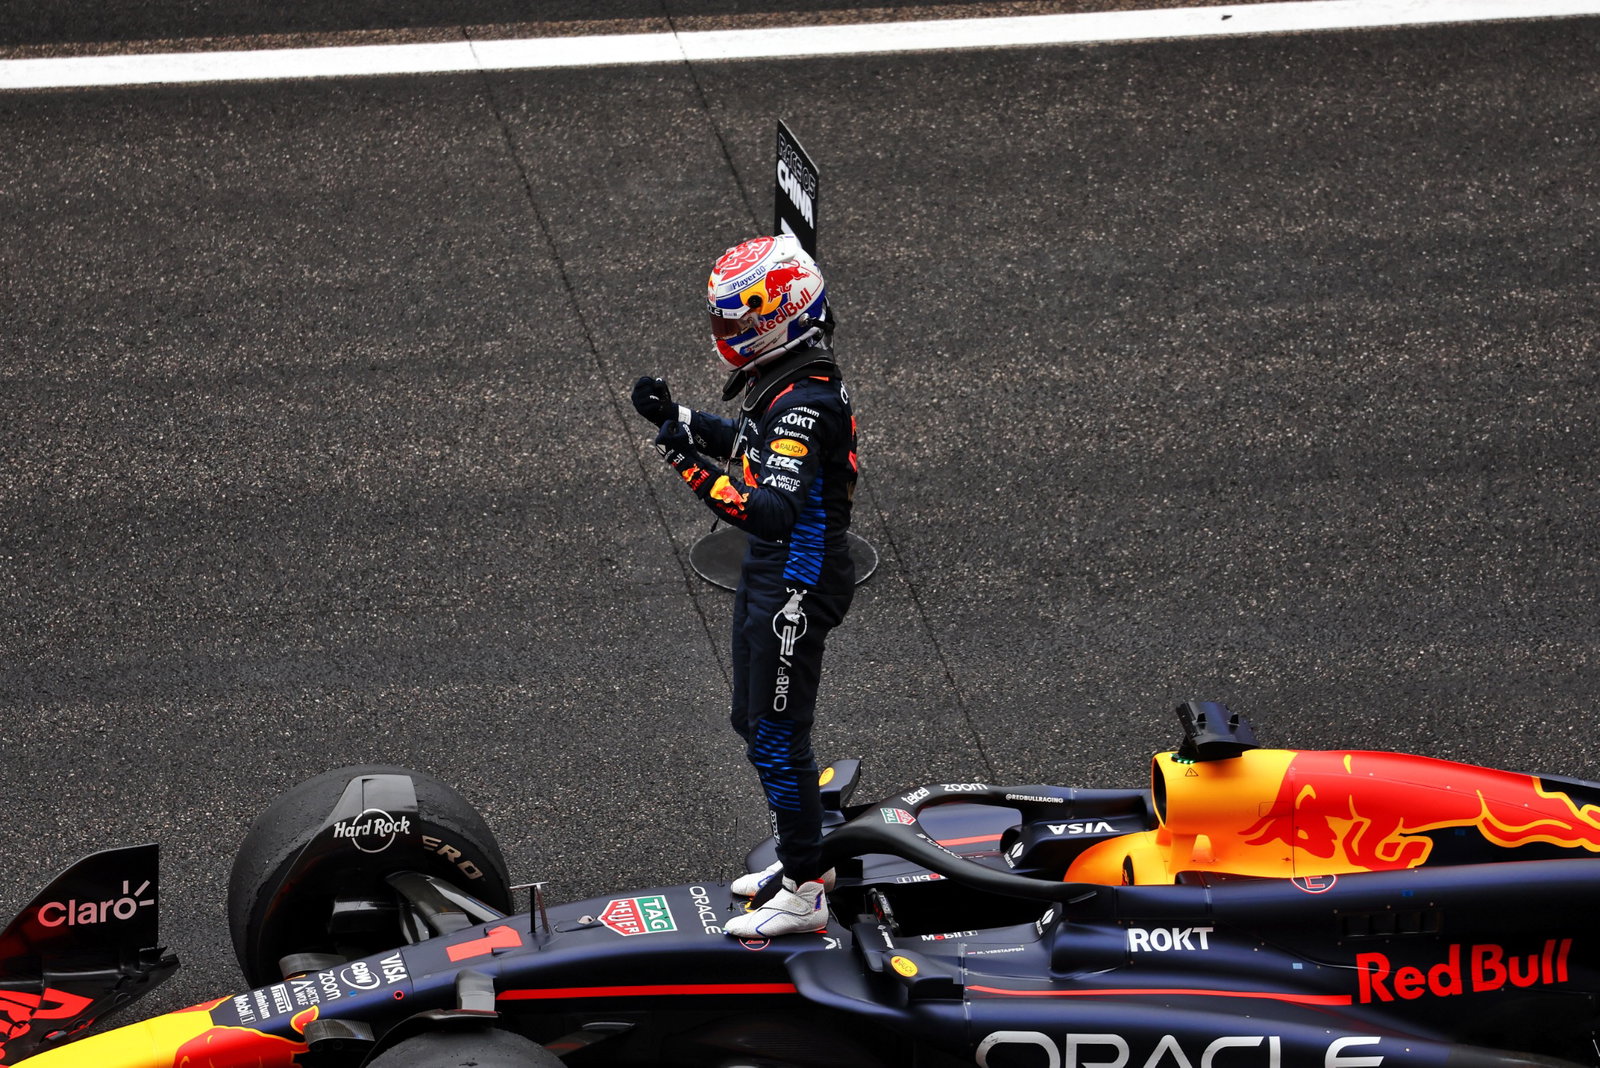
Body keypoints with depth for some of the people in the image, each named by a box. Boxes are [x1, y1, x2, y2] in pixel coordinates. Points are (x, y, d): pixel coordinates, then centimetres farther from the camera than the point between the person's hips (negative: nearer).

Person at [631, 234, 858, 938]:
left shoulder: (807, 401, -25)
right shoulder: (782, 384, 6)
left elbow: (774, 510, -34)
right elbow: (752, 442, 28)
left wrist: (695, 470, -36)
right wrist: (677, 418, 18)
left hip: (796, 586, -10)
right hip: (767, 576, 10)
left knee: (778, 737, -3)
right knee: (754, 722, 21)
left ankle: (803, 893, 6)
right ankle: (805, 856, 36)